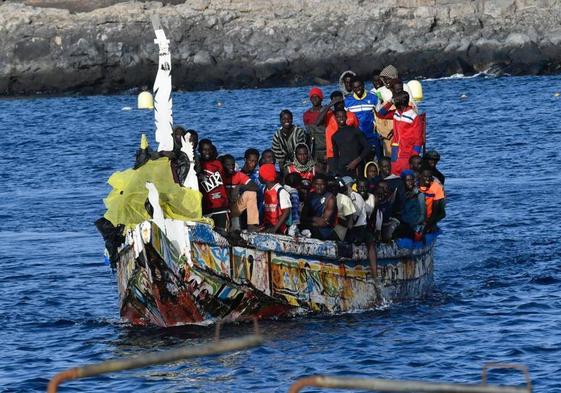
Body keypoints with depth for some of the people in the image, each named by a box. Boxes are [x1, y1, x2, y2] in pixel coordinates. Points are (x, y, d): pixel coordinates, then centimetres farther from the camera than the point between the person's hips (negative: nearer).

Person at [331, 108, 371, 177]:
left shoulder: (355, 131, 5)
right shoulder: (335, 137, 16)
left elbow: (367, 148, 2)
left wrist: (356, 161, -7)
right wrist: (335, 172, 10)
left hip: (356, 169, -3)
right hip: (342, 171, 3)